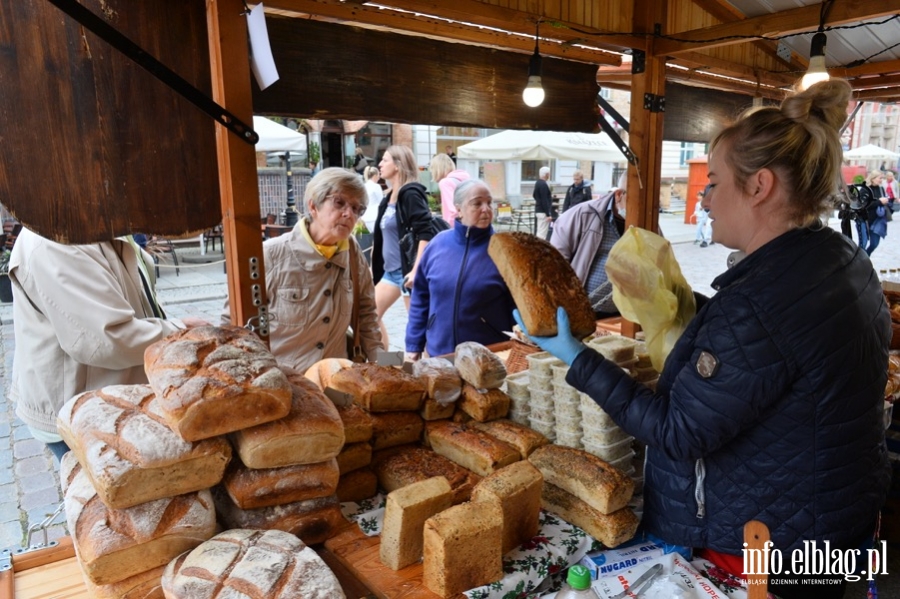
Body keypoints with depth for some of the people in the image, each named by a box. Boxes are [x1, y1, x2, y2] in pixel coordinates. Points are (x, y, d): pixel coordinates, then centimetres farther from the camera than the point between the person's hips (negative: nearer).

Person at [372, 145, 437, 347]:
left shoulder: (411, 194, -12)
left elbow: (426, 234, -20)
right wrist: (373, 267, 21)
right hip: (390, 270, 9)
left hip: (408, 270, -9)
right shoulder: (389, 197, 13)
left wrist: (416, 270, -25)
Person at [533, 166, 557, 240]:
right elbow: (544, 201, -21)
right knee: (542, 233, -8)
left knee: (540, 232, 14)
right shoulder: (543, 184, -18)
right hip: (543, 212, -10)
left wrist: (550, 197, 22)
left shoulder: (538, 183, 12)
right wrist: (548, 214, -20)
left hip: (539, 210, 10)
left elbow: (534, 195, 23)